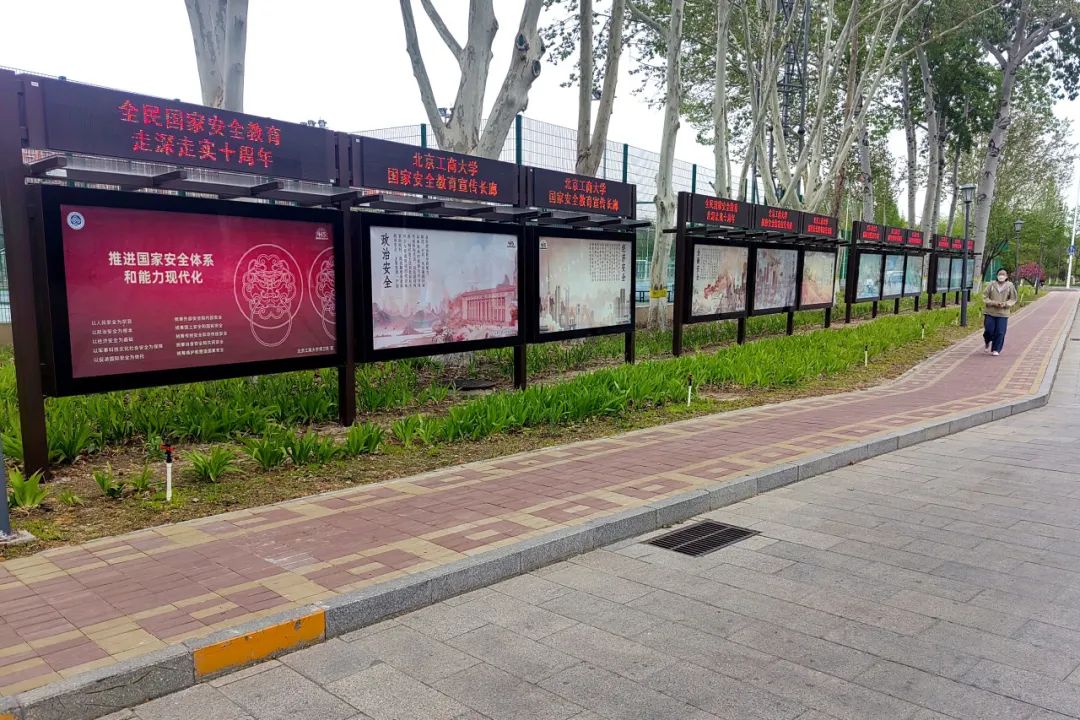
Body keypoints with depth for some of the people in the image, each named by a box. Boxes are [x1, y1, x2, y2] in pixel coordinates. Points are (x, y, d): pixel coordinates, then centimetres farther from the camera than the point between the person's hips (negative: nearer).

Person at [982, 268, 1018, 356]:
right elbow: (985, 297, 0)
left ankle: (996, 350, 11)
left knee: (1000, 332, -2)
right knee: (989, 330, -2)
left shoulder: (1010, 286, -1)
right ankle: (988, 342, 31)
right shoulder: (991, 285, -2)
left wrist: (1005, 304, -14)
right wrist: (994, 303, -15)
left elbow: (1013, 299, 4)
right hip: (989, 312, 0)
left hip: (1003, 313, 0)